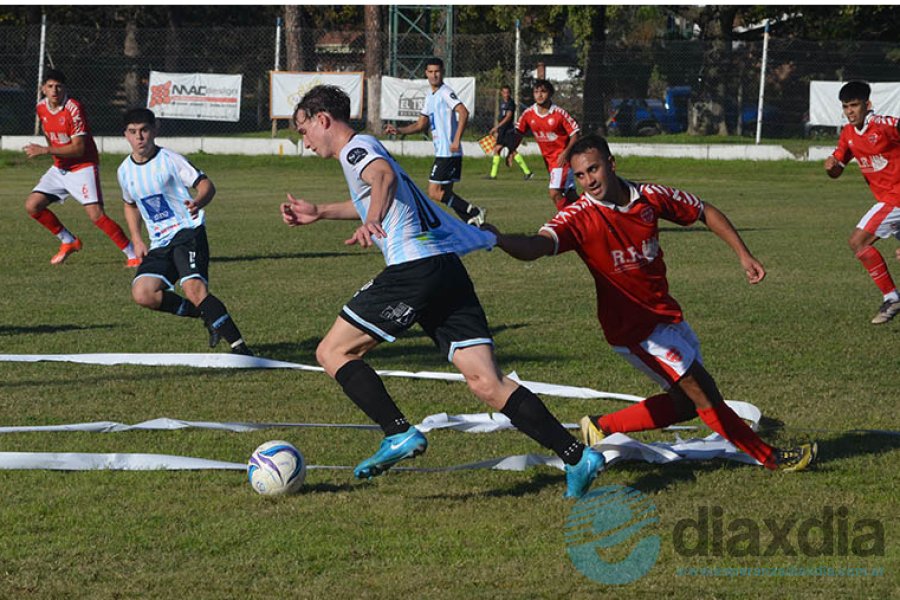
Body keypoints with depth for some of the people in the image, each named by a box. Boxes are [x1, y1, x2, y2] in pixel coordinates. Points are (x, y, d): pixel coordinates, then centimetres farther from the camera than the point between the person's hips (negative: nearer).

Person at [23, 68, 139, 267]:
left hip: (83, 167, -7)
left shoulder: (73, 109, -20)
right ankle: (69, 242, 15)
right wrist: (55, 154, 14)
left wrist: (45, 150, -26)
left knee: (96, 215, -20)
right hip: (59, 168, 7)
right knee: (32, 205, -3)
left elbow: (78, 149, -23)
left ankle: (133, 255, -10)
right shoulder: (41, 108, 1)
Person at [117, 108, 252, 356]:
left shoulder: (169, 159, -6)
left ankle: (240, 347, -23)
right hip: (159, 244, 6)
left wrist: (198, 203, -34)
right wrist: (137, 240, 16)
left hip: (188, 231, -6)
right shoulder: (125, 170, 11)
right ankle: (207, 316, 0)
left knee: (194, 289, -28)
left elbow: (206, 184, -11)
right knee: (142, 293, -17)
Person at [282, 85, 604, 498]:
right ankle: (576, 455, -13)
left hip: (414, 267, -9)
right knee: (486, 382, -1)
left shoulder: (356, 147, 2)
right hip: (449, 267, 9)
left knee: (332, 352, 3)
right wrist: (319, 213, 57)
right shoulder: (368, 150, 30)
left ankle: (399, 434, -12)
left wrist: (371, 220, -42)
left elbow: (383, 176, -23)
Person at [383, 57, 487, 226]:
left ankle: (473, 212, -8)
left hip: (448, 152, -9)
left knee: (435, 193, -10)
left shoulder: (445, 93, -11)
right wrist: (399, 130, 12)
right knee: (445, 193, 9)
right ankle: (473, 221, 11)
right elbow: (421, 125, 25)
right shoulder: (430, 96, 18)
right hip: (441, 153, 9)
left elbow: (464, 113, -24)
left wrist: (456, 140, -29)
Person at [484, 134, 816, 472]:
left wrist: (743, 255, 3)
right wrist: (498, 239, -59)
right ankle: (771, 458, 9)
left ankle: (601, 428, 26)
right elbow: (537, 245, -39)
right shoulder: (579, 217, -21)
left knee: (686, 403, 15)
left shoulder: (650, 197, -6)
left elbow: (706, 212, 10)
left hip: (667, 314, 7)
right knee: (702, 393, -7)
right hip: (633, 327, -7)